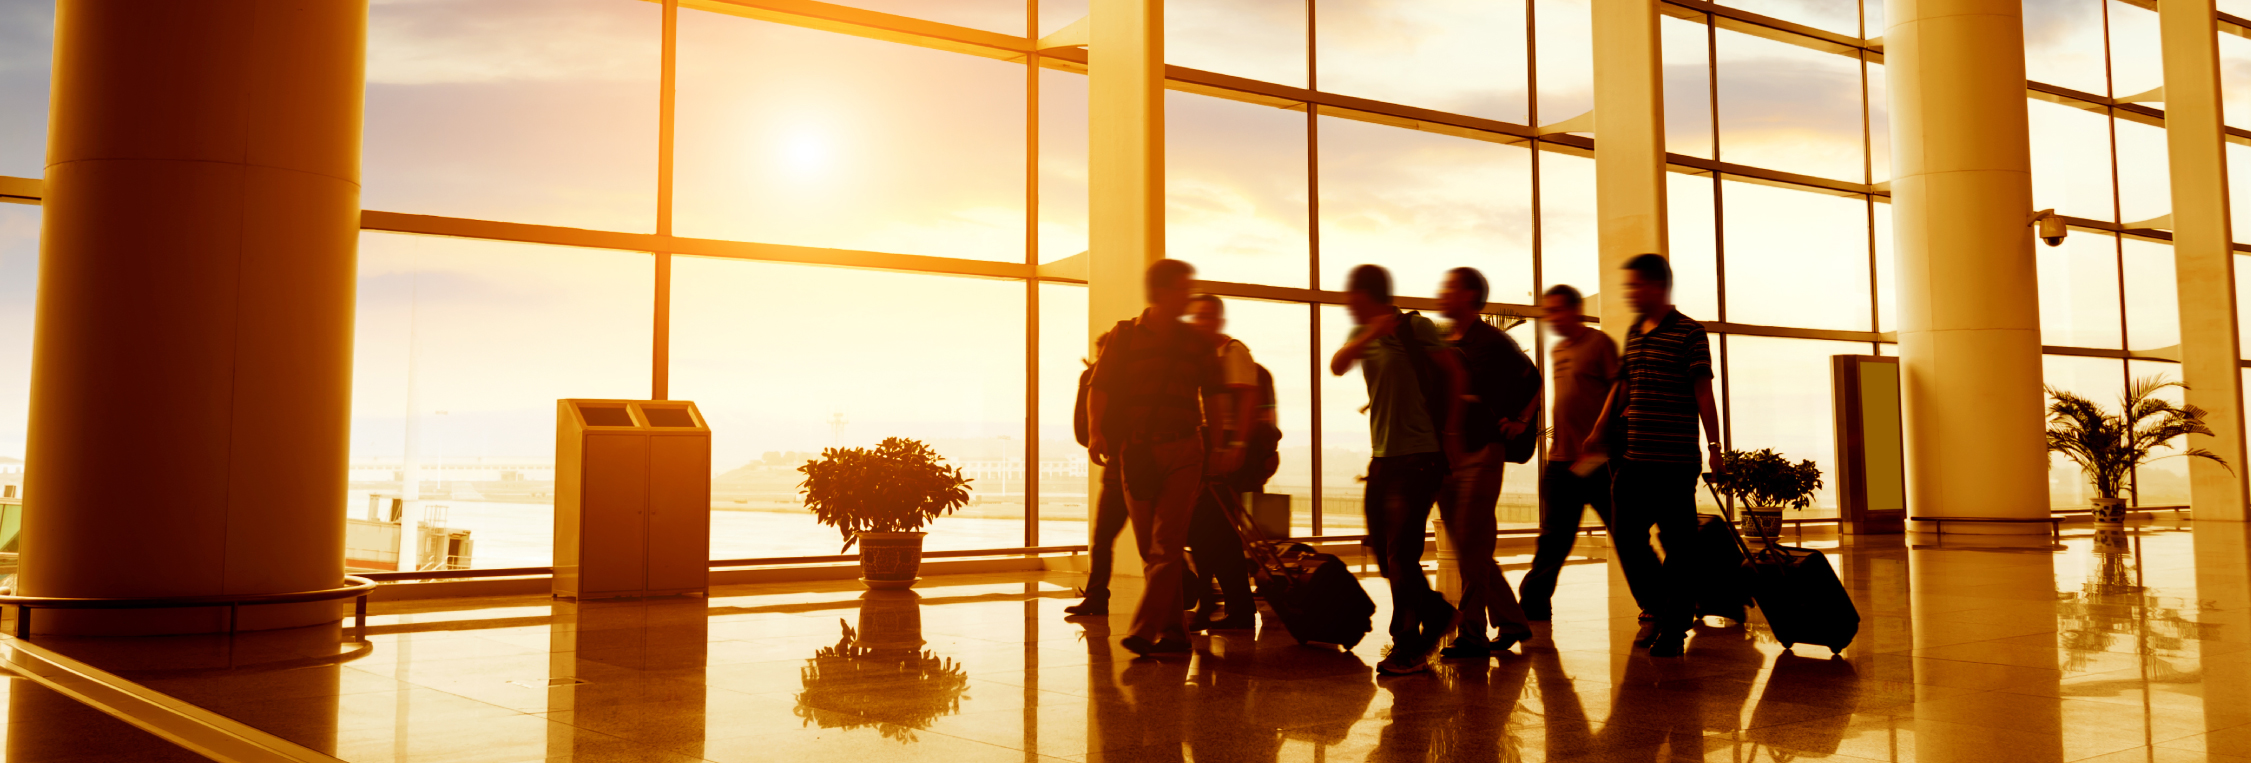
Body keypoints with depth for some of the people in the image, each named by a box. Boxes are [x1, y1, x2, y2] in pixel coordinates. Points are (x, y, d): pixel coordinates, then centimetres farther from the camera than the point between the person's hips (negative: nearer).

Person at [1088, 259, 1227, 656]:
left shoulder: (1195, 342, 10)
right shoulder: (1125, 335, 4)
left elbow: (1215, 393, 14)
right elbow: (1099, 388, -2)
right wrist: (1095, 431, -17)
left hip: (1183, 450, 0)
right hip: (1137, 453, 0)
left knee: (1166, 545, -14)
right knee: (1151, 550, 3)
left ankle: (1143, 631, -17)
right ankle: (1174, 633, 12)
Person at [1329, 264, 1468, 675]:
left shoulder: (1415, 327, -6)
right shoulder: (1362, 335, 11)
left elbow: (1453, 372, 0)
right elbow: (1337, 366, -8)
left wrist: (1450, 431, 0)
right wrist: (1368, 336, -24)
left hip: (1420, 456, -7)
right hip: (1382, 456, 7)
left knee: (1401, 550, -8)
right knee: (1384, 549, 10)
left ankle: (1408, 649, 1)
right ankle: (1435, 612, 30)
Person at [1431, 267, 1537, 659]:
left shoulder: (1494, 342, -4)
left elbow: (1533, 382, 1)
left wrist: (1521, 422, -6)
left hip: (1481, 454, -7)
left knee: (1471, 545, -8)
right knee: (1467, 548, 9)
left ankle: (1471, 635, -2)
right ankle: (1511, 622, 20)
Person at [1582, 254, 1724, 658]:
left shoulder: (1689, 333, -5)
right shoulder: (1634, 333, 14)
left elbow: (1703, 392, -8)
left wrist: (1714, 446, -12)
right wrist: (1598, 431, 19)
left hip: (1675, 461, -7)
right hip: (1633, 457, 7)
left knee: (1678, 545, 0)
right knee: (1626, 537, 8)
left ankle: (1674, 628, 8)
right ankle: (1659, 612, 24)